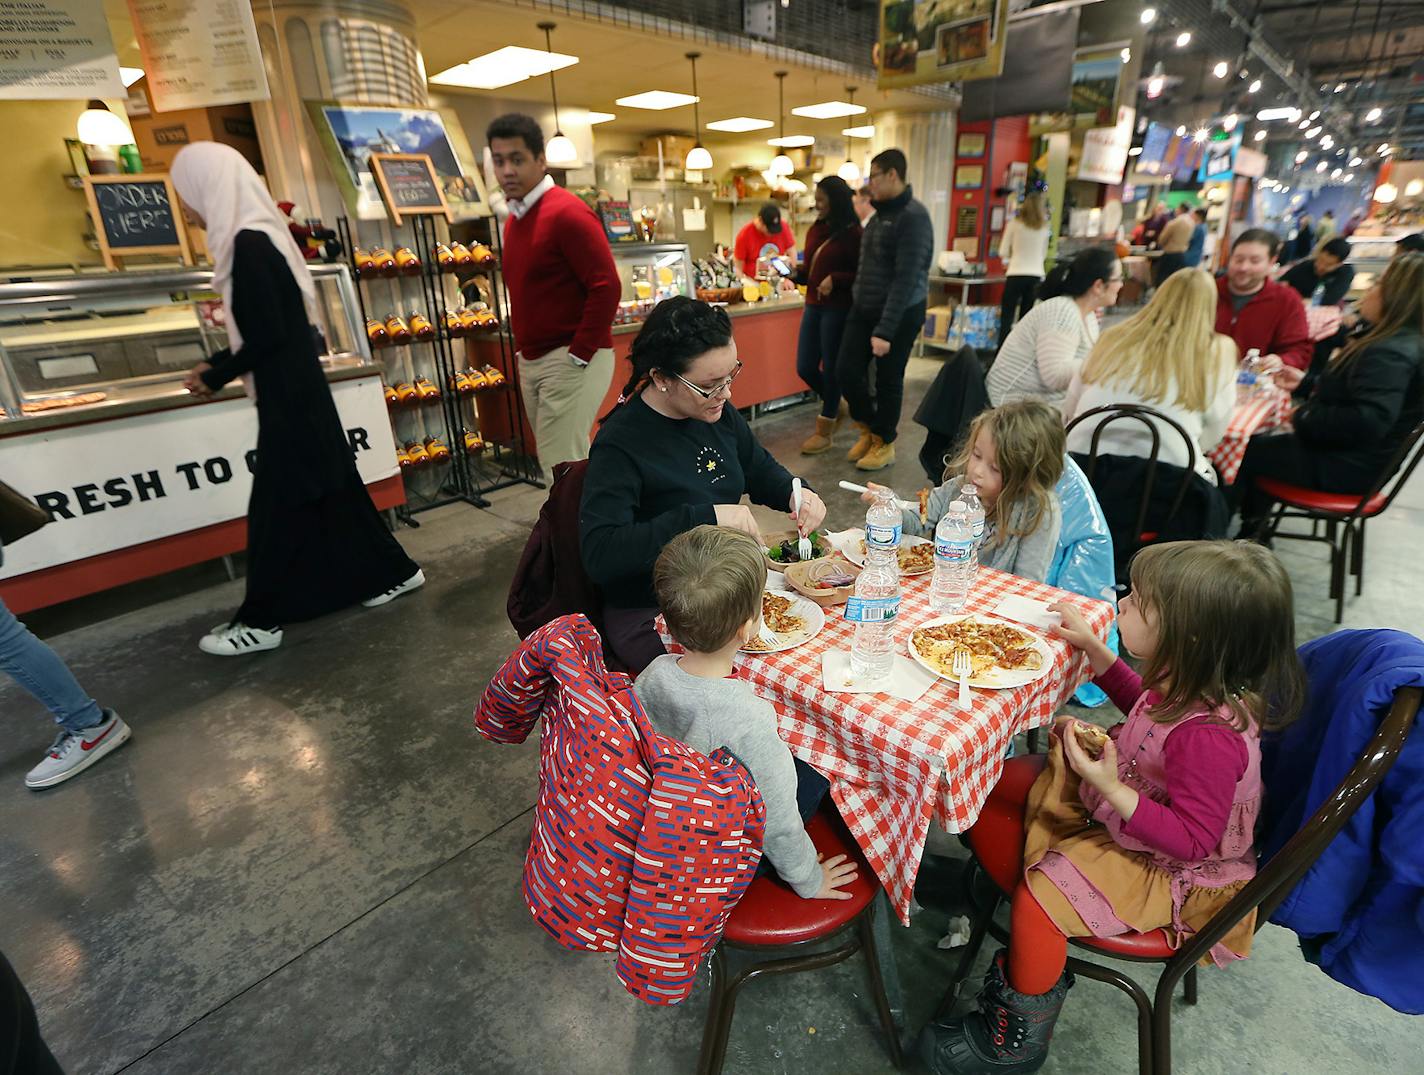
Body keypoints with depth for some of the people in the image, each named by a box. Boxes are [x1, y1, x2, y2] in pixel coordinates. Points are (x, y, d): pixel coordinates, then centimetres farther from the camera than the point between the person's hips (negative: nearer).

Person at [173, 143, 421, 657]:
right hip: (298, 389, 9)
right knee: (329, 487, 15)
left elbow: (268, 335, -19)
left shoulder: (248, 244, -16)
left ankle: (261, 621, 8)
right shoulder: (257, 237, 12)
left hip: (287, 395, -9)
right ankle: (393, 571, 26)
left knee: (277, 501, -2)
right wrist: (216, 364, 12)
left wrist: (216, 377, -6)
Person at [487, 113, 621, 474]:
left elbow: (606, 287, -18)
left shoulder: (568, 213, -12)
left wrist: (578, 356, -18)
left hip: (571, 360, -9)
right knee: (564, 462, 15)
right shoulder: (514, 219, 15)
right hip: (532, 361, 9)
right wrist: (523, 350, 13)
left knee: (562, 465, -8)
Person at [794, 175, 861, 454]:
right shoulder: (815, 230, 11)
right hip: (813, 306, 7)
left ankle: (825, 433, 14)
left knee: (831, 368, 2)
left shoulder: (853, 234, -9)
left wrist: (835, 279, -21)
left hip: (838, 309, -7)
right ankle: (835, 408, 34)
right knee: (805, 368, 8)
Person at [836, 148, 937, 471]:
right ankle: (869, 427, 26)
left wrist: (885, 330, -25)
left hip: (899, 314, -7)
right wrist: (856, 302, 10)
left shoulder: (913, 217, -16)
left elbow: (906, 279, -21)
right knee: (846, 371, 3)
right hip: (863, 309, 7)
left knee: (888, 381, 3)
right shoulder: (880, 213, 11)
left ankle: (884, 443, 22)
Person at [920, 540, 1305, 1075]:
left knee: (1037, 901, -22)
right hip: (1117, 805, 9)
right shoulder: (1186, 680, -11)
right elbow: (1143, 706, 13)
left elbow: (1193, 839, -27)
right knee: (992, 793, 4)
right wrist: (1092, 648, 4)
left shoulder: (1211, 734, -37)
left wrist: (1111, 790, -38)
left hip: (1163, 866, -8)